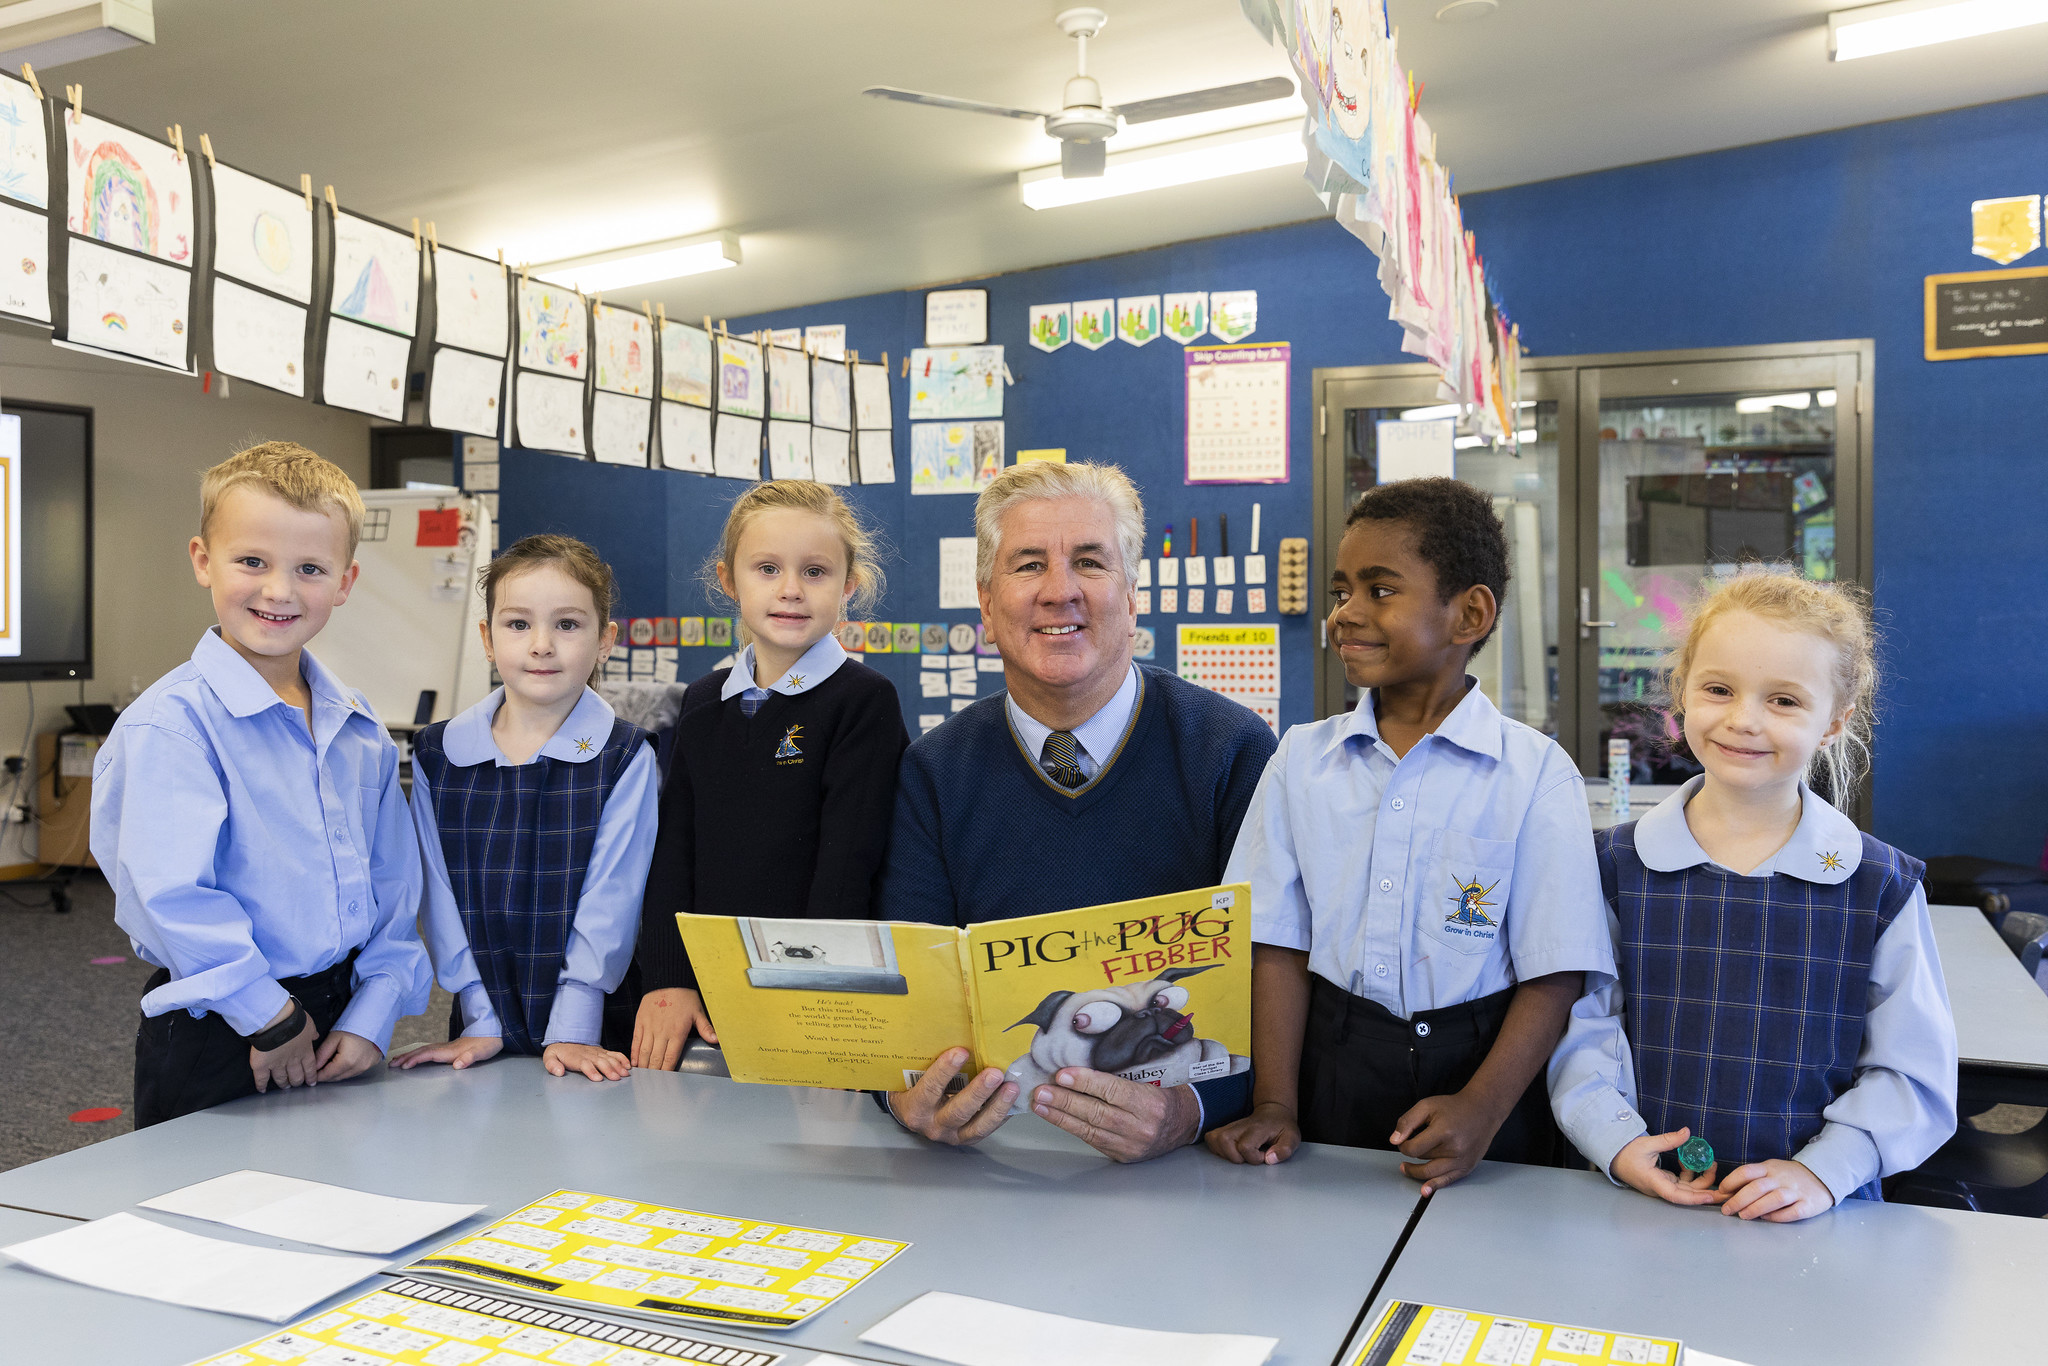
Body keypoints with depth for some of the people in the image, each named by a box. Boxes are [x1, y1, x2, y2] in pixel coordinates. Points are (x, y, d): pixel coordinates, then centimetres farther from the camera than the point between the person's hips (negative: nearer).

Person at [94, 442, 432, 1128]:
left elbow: (393, 879, 6)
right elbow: (172, 896, -23)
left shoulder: (360, 727, 5)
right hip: (218, 1041, -5)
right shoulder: (170, 722, -15)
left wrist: (372, 1013, -2)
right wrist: (269, 1015, -17)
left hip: (337, 1034, 6)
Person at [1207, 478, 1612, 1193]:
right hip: (1330, 1070, 2)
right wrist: (1276, 1105, -7)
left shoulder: (1535, 773, -7)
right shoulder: (1302, 758, 2)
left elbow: (1555, 974, -9)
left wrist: (1481, 1110, -20)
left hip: (1478, 1069, -2)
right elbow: (1279, 945, 1)